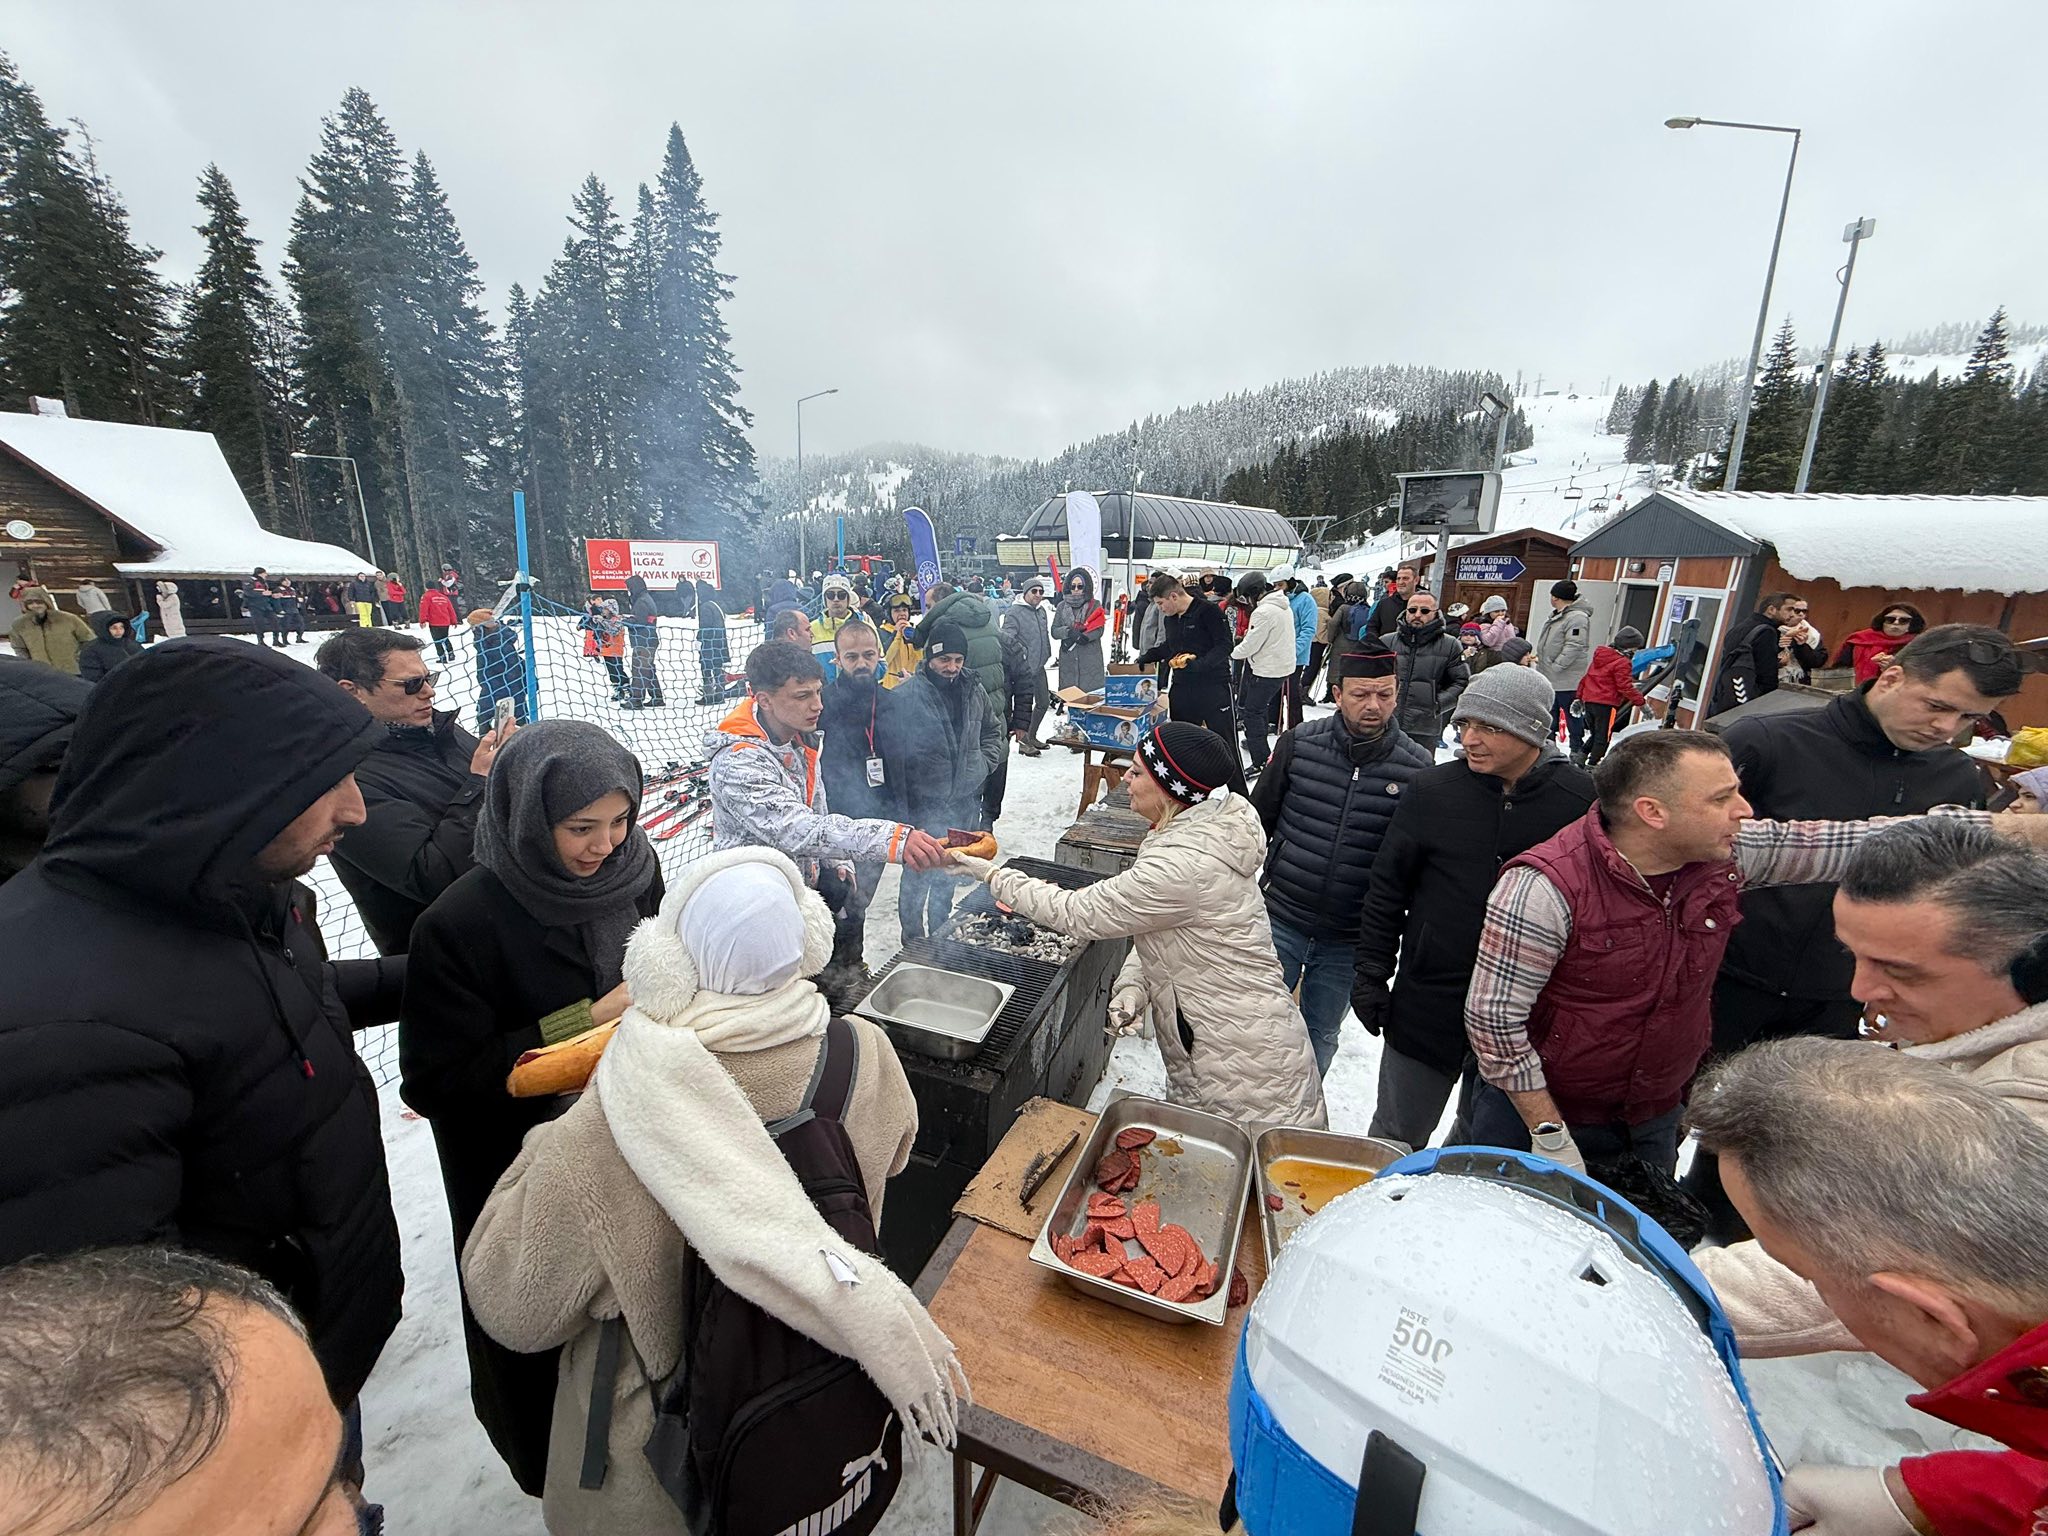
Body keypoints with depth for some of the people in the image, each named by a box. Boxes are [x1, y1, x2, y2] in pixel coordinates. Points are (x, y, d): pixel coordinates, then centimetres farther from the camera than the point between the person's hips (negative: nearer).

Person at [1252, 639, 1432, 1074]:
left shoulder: (1417, 766, -8)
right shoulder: (1300, 743, -7)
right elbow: (1259, 821, 3)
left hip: (1349, 939, 0)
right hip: (1281, 921, 0)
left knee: (1321, 1035, 18)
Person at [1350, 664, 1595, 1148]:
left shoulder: (1584, 799, -10)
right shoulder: (1431, 790, -7)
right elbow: (1387, 888, 0)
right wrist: (1371, 975, 1)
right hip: (1427, 1004, 1)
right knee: (1396, 1137, 16)